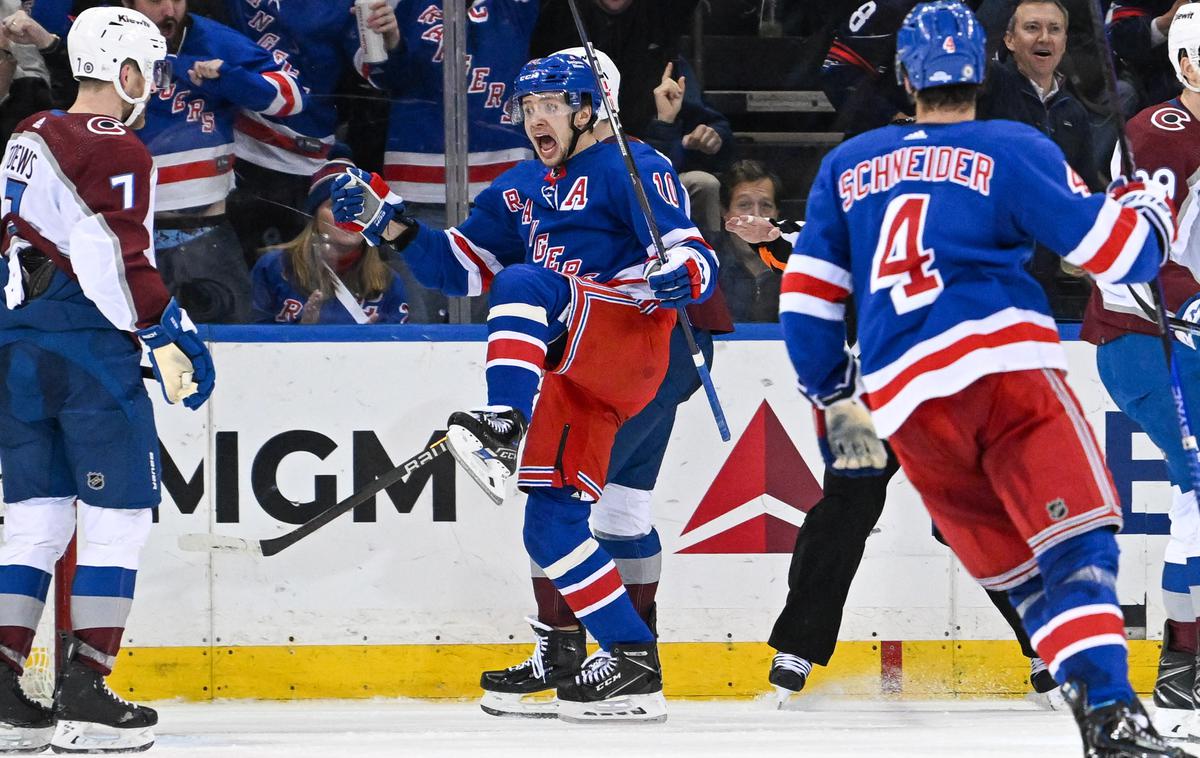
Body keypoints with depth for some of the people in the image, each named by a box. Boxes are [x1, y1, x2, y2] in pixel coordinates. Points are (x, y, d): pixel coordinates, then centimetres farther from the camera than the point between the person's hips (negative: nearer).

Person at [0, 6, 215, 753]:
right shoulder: (116, 150, -10)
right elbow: (118, 262, -18)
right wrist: (171, 335, -11)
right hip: (88, 349, -8)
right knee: (119, 517, -2)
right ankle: (85, 694, -7)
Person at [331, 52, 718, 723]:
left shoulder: (632, 167, 1)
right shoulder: (521, 189, 24)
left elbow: (697, 258, -9)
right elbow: (459, 266, 23)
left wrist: (679, 276, -32)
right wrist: (388, 222, 11)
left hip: (632, 342, -8)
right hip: (572, 376, 8)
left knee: (525, 282, -32)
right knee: (552, 527, 0)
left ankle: (503, 428, -48)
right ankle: (634, 666, 1)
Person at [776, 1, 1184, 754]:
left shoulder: (845, 167, 21)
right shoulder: (1013, 151, 7)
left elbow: (807, 298, 20)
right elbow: (1119, 252, 3)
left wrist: (836, 398, 33)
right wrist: (1148, 203, 24)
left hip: (903, 403, 4)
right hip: (1004, 362, -4)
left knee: (1019, 570, 10)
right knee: (1076, 540, -9)